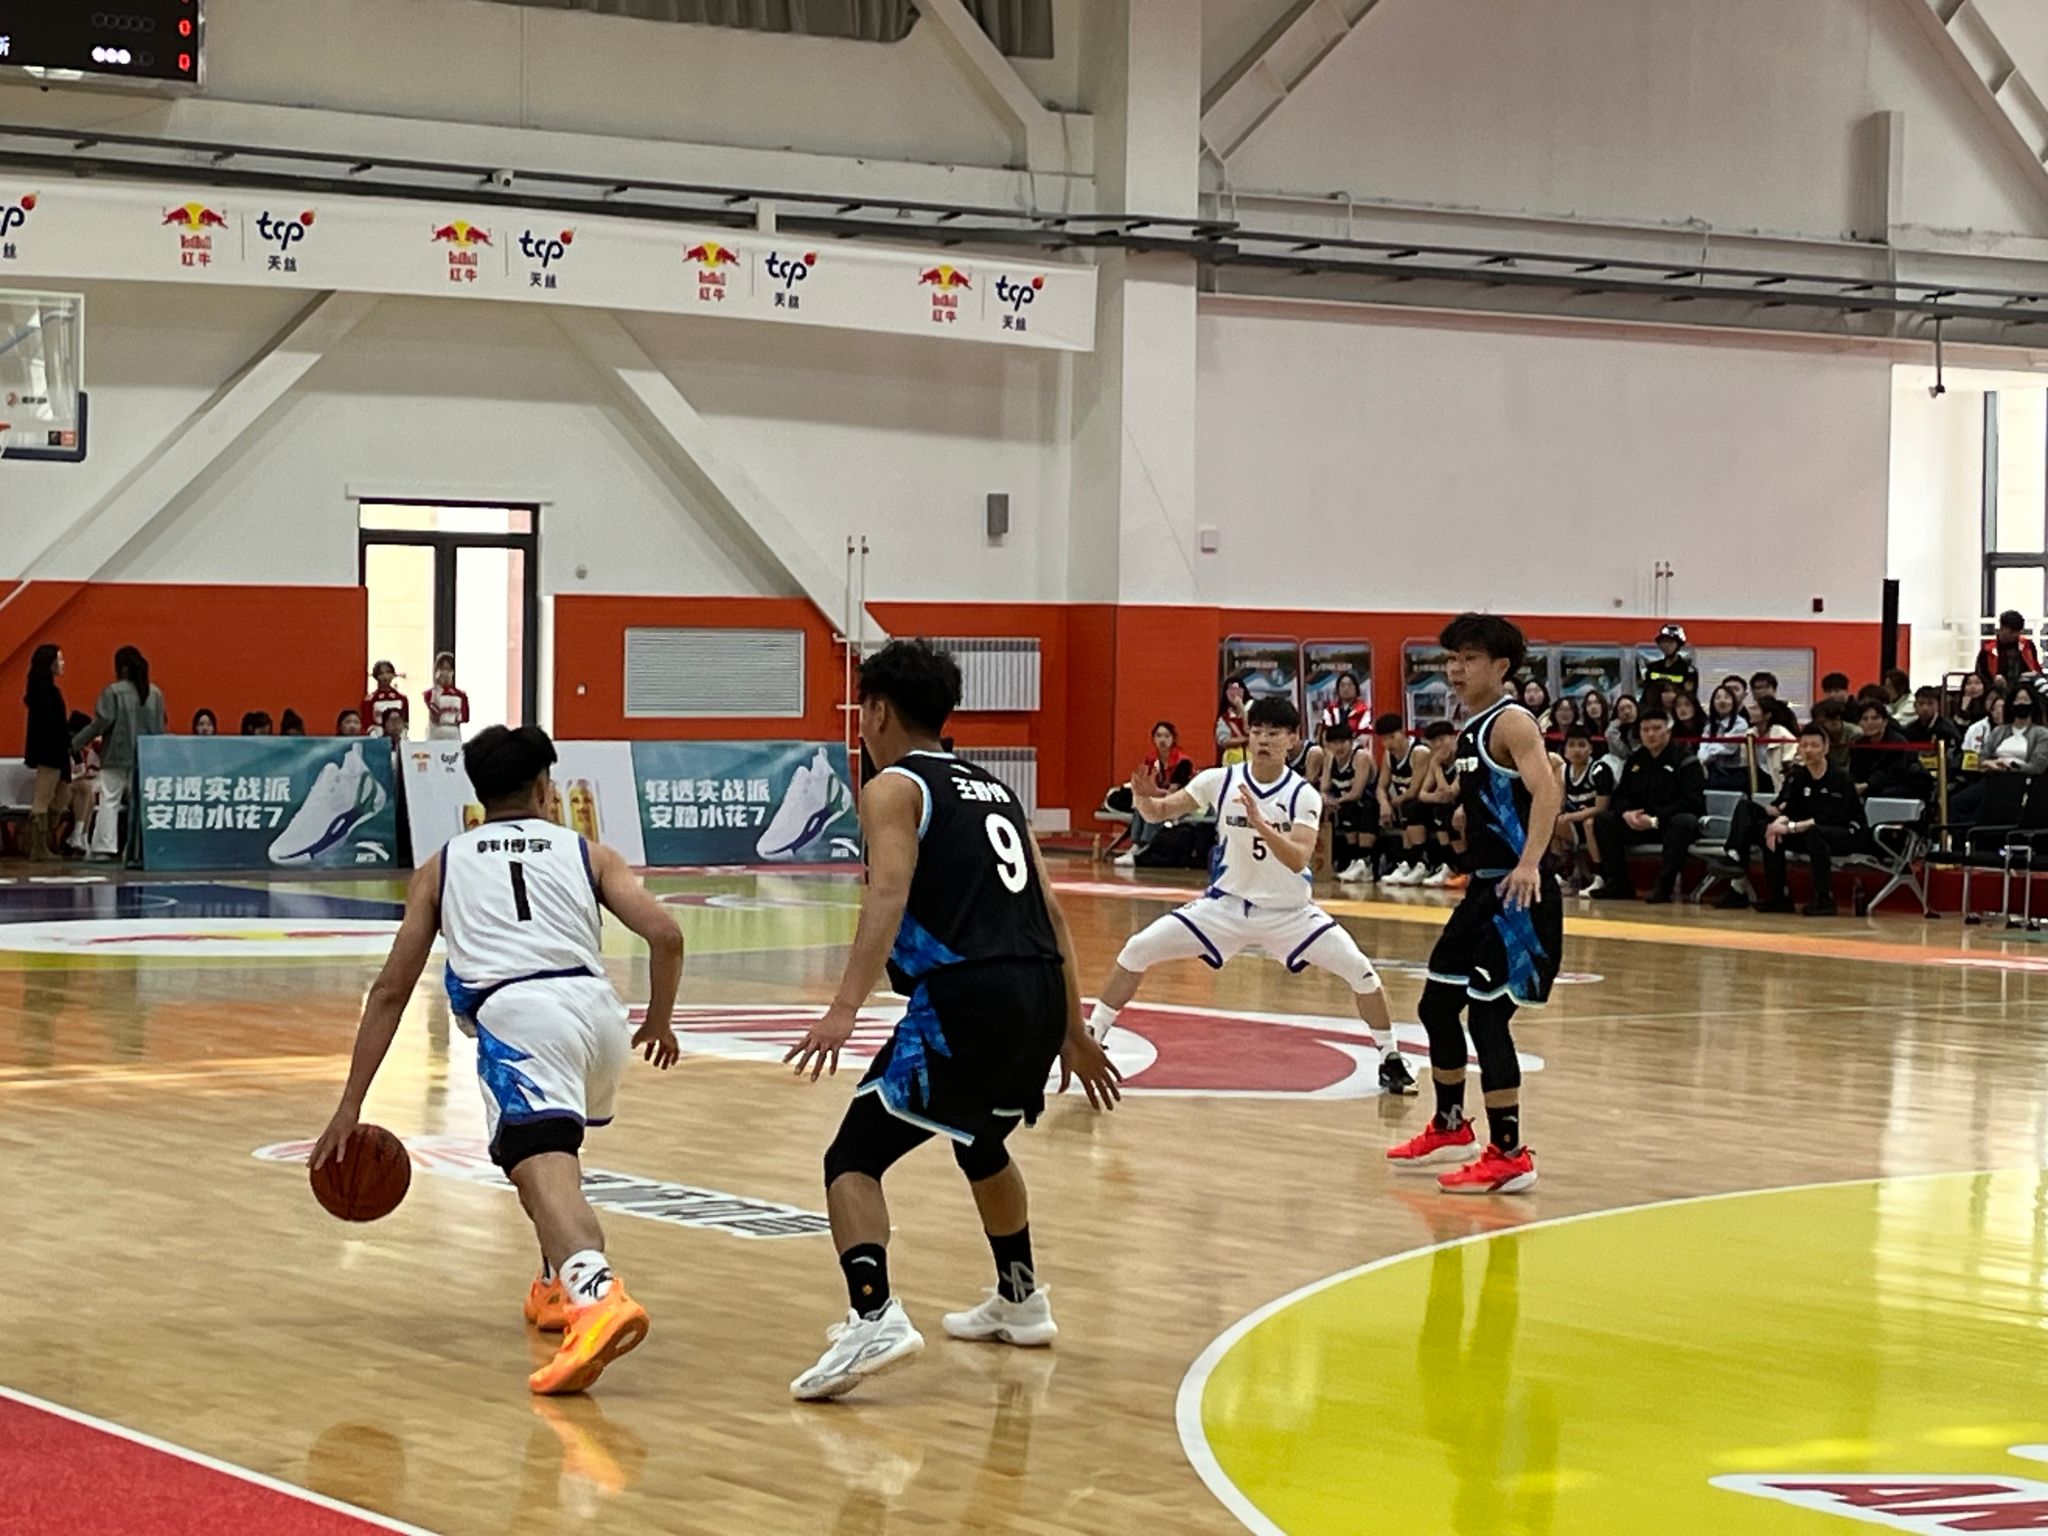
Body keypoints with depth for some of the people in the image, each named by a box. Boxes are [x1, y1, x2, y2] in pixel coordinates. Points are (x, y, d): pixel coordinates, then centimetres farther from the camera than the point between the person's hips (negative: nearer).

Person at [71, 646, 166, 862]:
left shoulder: (113, 691, -10)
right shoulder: (155, 693, 5)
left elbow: (102, 721, -13)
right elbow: (161, 725, 10)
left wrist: (78, 741, -4)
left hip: (116, 755, -4)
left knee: (109, 801, -1)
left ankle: (104, 848, -7)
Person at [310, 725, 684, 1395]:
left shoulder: (442, 866, 25)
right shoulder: (588, 854, 25)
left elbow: (390, 990, 21)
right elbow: (665, 934, 9)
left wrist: (350, 1108, 23)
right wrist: (659, 1022, 27)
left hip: (515, 1012, -3)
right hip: (599, 1010, 3)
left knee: (544, 1170, -23)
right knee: (551, 1141, 35)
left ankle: (596, 1295, -50)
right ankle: (559, 1286, 31)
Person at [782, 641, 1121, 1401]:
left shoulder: (894, 788, 3)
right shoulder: (993, 789, 24)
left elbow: (889, 895, -14)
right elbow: (1050, 913, 23)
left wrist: (845, 1008, -24)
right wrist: (1074, 1032, 27)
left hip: (965, 998, -7)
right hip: (1041, 996, 7)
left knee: (854, 1158, -4)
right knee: (981, 1140, 34)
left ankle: (873, 1318, -25)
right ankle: (1019, 1302, 47)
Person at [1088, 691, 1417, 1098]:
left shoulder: (1303, 795, -15)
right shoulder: (1220, 781, -10)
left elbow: (1297, 859, -29)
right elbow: (1158, 813, -4)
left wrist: (1259, 823, -43)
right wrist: (1142, 797, -28)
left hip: (1289, 911, -1)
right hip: (1226, 903, 2)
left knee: (1361, 971, -15)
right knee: (1137, 951, -10)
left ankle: (1390, 1061, 4)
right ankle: (1088, 1038, 3)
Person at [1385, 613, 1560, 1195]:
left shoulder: (1512, 723, -13)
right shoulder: (1471, 731, 15)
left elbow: (1547, 791, -27)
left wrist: (1529, 864, -37)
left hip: (1518, 894, -10)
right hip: (1483, 889, 10)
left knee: (1487, 1015, -11)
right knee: (1438, 1003, 17)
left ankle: (1509, 1156, -6)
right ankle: (1449, 1127, 32)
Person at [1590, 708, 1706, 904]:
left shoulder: (1684, 761, -8)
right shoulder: (1635, 760, 11)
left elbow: (1690, 801, -17)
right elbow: (1620, 795, 11)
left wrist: (1655, 820, -25)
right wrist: (1626, 813, -15)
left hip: (1672, 822, -6)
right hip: (1640, 821, 6)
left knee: (1683, 822, -40)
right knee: (1603, 820, -10)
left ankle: (1664, 886, -35)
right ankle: (1619, 884, -9)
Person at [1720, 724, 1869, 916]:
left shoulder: (1839, 778, -16)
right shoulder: (1797, 775, 3)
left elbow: (1828, 820, -25)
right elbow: (1787, 808, -5)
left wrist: (1791, 827, -31)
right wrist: (1780, 820, -29)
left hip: (1850, 833, -7)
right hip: (1811, 836, 7)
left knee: (1814, 832, -37)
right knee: (1772, 833, -10)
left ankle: (1824, 898, -33)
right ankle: (1777, 897, -9)